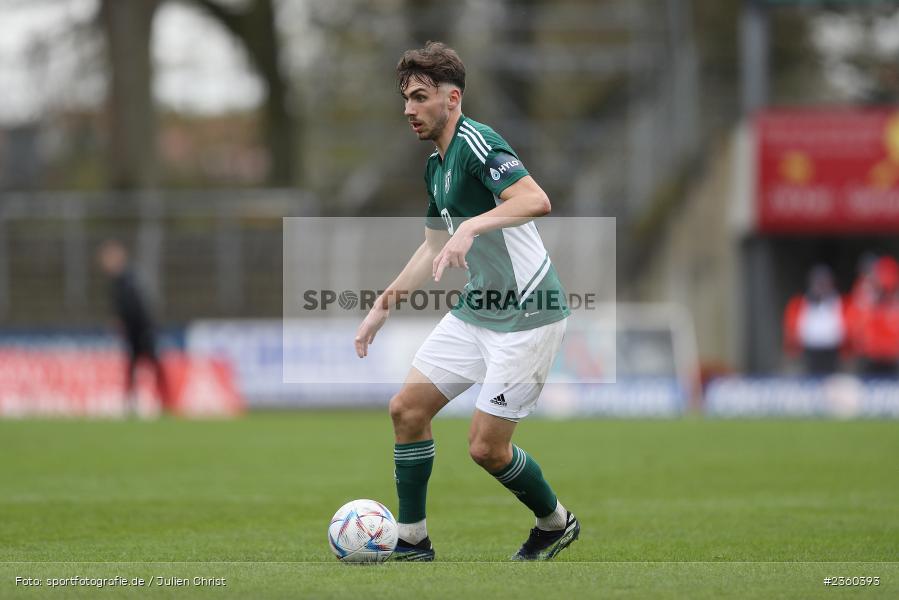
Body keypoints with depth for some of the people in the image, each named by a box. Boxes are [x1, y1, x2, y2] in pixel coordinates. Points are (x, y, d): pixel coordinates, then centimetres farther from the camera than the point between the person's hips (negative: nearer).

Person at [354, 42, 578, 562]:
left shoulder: (477, 142, -17)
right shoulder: (436, 166, 13)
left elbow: (536, 200, -33)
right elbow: (434, 248, 26)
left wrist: (472, 227, -44)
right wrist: (384, 305, 26)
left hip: (527, 316, -9)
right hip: (477, 310, 9)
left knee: (486, 447, -6)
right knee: (408, 408, 4)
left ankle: (556, 523, 21)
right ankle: (412, 541, 14)